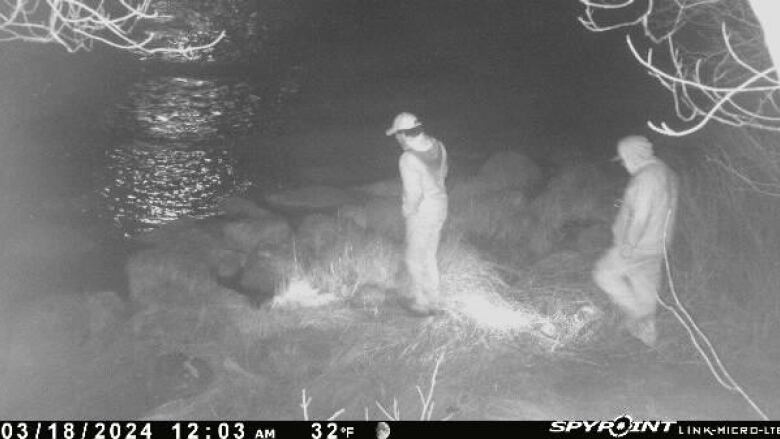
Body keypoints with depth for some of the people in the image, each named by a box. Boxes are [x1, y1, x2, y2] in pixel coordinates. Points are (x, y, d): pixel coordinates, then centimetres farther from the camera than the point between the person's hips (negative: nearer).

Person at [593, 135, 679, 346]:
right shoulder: (667, 174, 10)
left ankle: (638, 313, 5)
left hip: (638, 247, -9)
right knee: (645, 287, 17)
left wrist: (628, 245, -19)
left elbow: (640, 216, -25)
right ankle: (648, 333, 26)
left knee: (604, 274, 4)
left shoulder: (646, 177, -21)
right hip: (656, 246, 9)